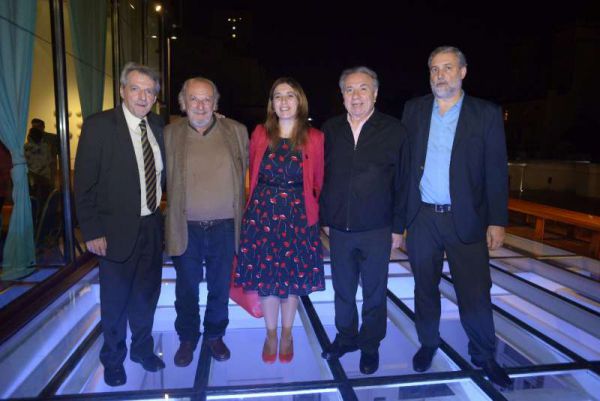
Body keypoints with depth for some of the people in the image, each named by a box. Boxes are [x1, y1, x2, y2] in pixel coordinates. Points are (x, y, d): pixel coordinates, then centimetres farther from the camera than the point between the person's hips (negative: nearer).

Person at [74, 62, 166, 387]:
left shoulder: (157, 126, 4)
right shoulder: (98, 125, -12)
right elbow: (84, 183, -12)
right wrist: (92, 232, -14)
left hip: (152, 226, 5)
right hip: (116, 230, -4)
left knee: (146, 296, 19)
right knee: (115, 302, 13)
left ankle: (143, 348, 42)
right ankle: (113, 359, 37)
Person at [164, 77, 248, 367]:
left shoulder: (237, 132, 0)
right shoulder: (169, 134, 0)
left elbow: (246, 173, 7)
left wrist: (241, 214, 6)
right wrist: (174, 210, 2)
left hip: (225, 226, 0)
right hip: (185, 227, 0)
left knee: (220, 287, 15)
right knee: (186, 288, 15)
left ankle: (215, 335, 37)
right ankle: (187, 338, 36)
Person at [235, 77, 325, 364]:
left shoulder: (314, 138, -4)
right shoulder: (260, 134, 1)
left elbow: (318, 182, 5)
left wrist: (307, 205, 6)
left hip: (297, 216, -1)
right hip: (262, 214, 1)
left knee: (293, 277, 10)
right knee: (264, 276, 9)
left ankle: (286, 334, 33)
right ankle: (270, 334, 31)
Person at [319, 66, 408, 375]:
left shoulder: (393, 130, -5)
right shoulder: (330, 130, 3)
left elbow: (402, 181, -3)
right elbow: (322, 177, 6)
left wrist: (398, 227, -4)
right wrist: (323, 219, 4)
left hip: (377, 230, -2)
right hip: (339, 229, 3)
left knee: (374, 293, 13)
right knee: (343, 289, 17)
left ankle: (370, 345, 34)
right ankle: (346, 337, 39)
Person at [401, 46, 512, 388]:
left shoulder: (486, 114, -1)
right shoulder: (414, 110, 5)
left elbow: (496, 171, -3)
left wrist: (498, 221, -7)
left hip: (466, 219, -2)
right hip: (422, 218, 2)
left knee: (476, 293, 4)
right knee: (425, 287, 15)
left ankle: (484, 356, 27)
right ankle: (428, 343, 36)